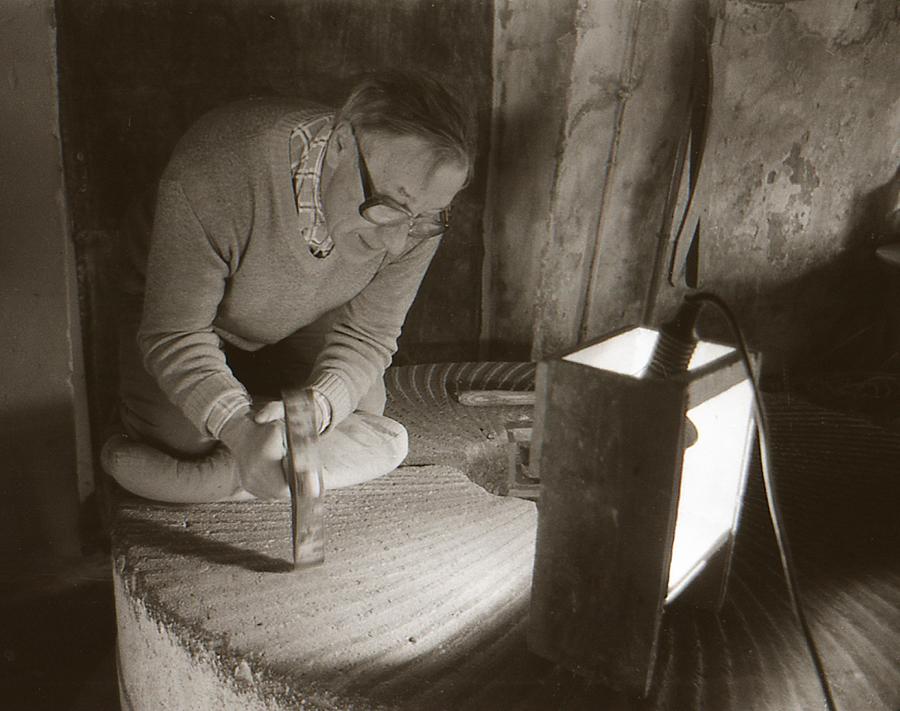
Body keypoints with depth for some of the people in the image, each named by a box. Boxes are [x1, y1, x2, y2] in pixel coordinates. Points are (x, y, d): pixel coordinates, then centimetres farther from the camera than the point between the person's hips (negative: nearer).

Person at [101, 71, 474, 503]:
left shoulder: (417, 219, -29)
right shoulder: (218, 174, -41)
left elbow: (366, 336, -18)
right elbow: (174, 334, -32)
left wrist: (317, 405, -39)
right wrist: (241, 430, -49)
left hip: (303, 329, 3)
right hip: (179, 308, -2)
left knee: (376, 443, -9)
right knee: (180, 437, -20)